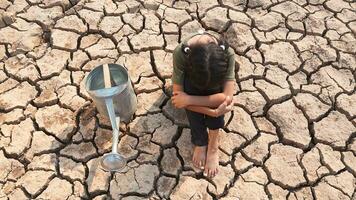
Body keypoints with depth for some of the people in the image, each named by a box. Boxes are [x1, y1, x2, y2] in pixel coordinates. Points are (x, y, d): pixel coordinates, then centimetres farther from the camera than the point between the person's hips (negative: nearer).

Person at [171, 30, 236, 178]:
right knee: (189, 83, -36)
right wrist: (213, 112, -43)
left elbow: (227, 98, -42)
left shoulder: (227, 53, -37)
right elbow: (177, 95, -35)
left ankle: (213, 144, -21)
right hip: (192, 86, 0)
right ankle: (200, 143, -22)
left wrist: (188, 99, -44)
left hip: (215, 85, 1)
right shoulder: (181, 53, -39)